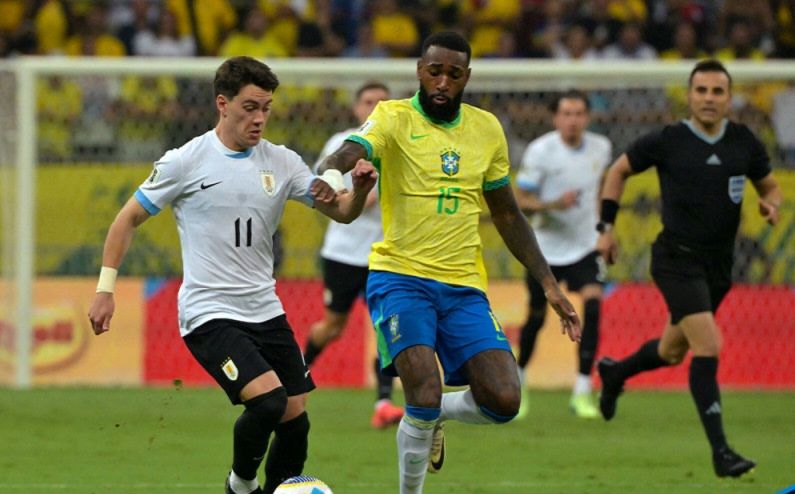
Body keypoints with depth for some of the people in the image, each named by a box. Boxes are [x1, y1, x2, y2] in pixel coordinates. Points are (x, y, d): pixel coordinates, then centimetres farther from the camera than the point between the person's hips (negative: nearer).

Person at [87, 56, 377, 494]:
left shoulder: (281, 162, 5)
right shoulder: (186, 162, -7)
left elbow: (341, 212, 6)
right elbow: (128, 219, 2)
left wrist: (359, 191, -17)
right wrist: (105, 289, -2)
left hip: (265, 310, 6)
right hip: (209, 314, -6)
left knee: (295, 419, 3)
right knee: (268, 400, -23)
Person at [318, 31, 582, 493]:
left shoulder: (487, 129, 10)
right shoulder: (395, 118, -4)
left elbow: (508, 215, 19)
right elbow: (351, 152, -25)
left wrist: (549, 283, 14)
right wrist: (327, 175, -49)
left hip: (464, 286, 4)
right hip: (401, 277, -4)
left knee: (503, 402, -11)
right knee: (425, 396, -22)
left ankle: (432, 414, 22)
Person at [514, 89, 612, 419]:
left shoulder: (601, 148, -3)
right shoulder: (540, 151, -14)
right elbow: (519, 201, -13)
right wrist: (553, 204, -31)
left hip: (585, 247, 2)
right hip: (546, 247, -2)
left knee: (593, 305, -20)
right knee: (537, 317, 9)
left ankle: (582, 392, -17)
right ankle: (518, 377, 37)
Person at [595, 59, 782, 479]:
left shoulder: (744, 142, 1)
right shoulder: (667, 141, -8)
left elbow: (769, 184, 15)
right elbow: (618, 171, 6)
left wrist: (771, 204, -9)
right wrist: (606, 226, 1)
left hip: (718, 264, 5)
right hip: (677, 259, -5)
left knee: (672, 352, 20)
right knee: (708, 347, -19)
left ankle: (614, 373, 51)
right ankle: (720, 451, -15)